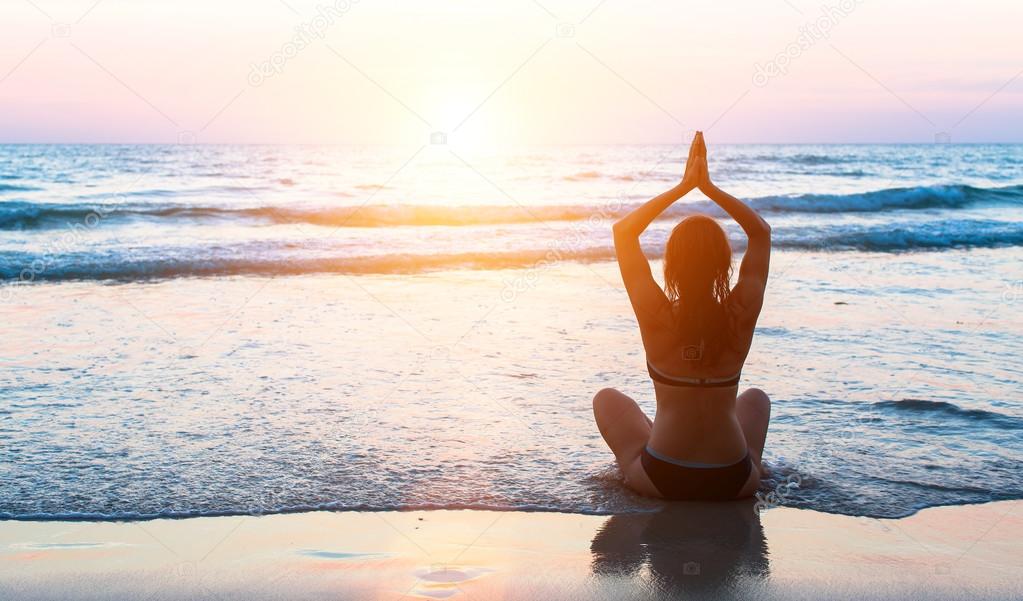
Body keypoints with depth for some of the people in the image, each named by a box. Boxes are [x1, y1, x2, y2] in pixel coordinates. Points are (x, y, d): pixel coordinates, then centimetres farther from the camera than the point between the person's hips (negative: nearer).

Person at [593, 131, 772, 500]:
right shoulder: (741, 315, -13)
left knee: (607, 398, 26)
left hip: (660, 479, -2)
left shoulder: (656, 316, -17)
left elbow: (623, 231, -2)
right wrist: (708, 186, -1)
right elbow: (761, 232, 4)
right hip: (734, 482, 2)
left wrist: (683, 186, -1)